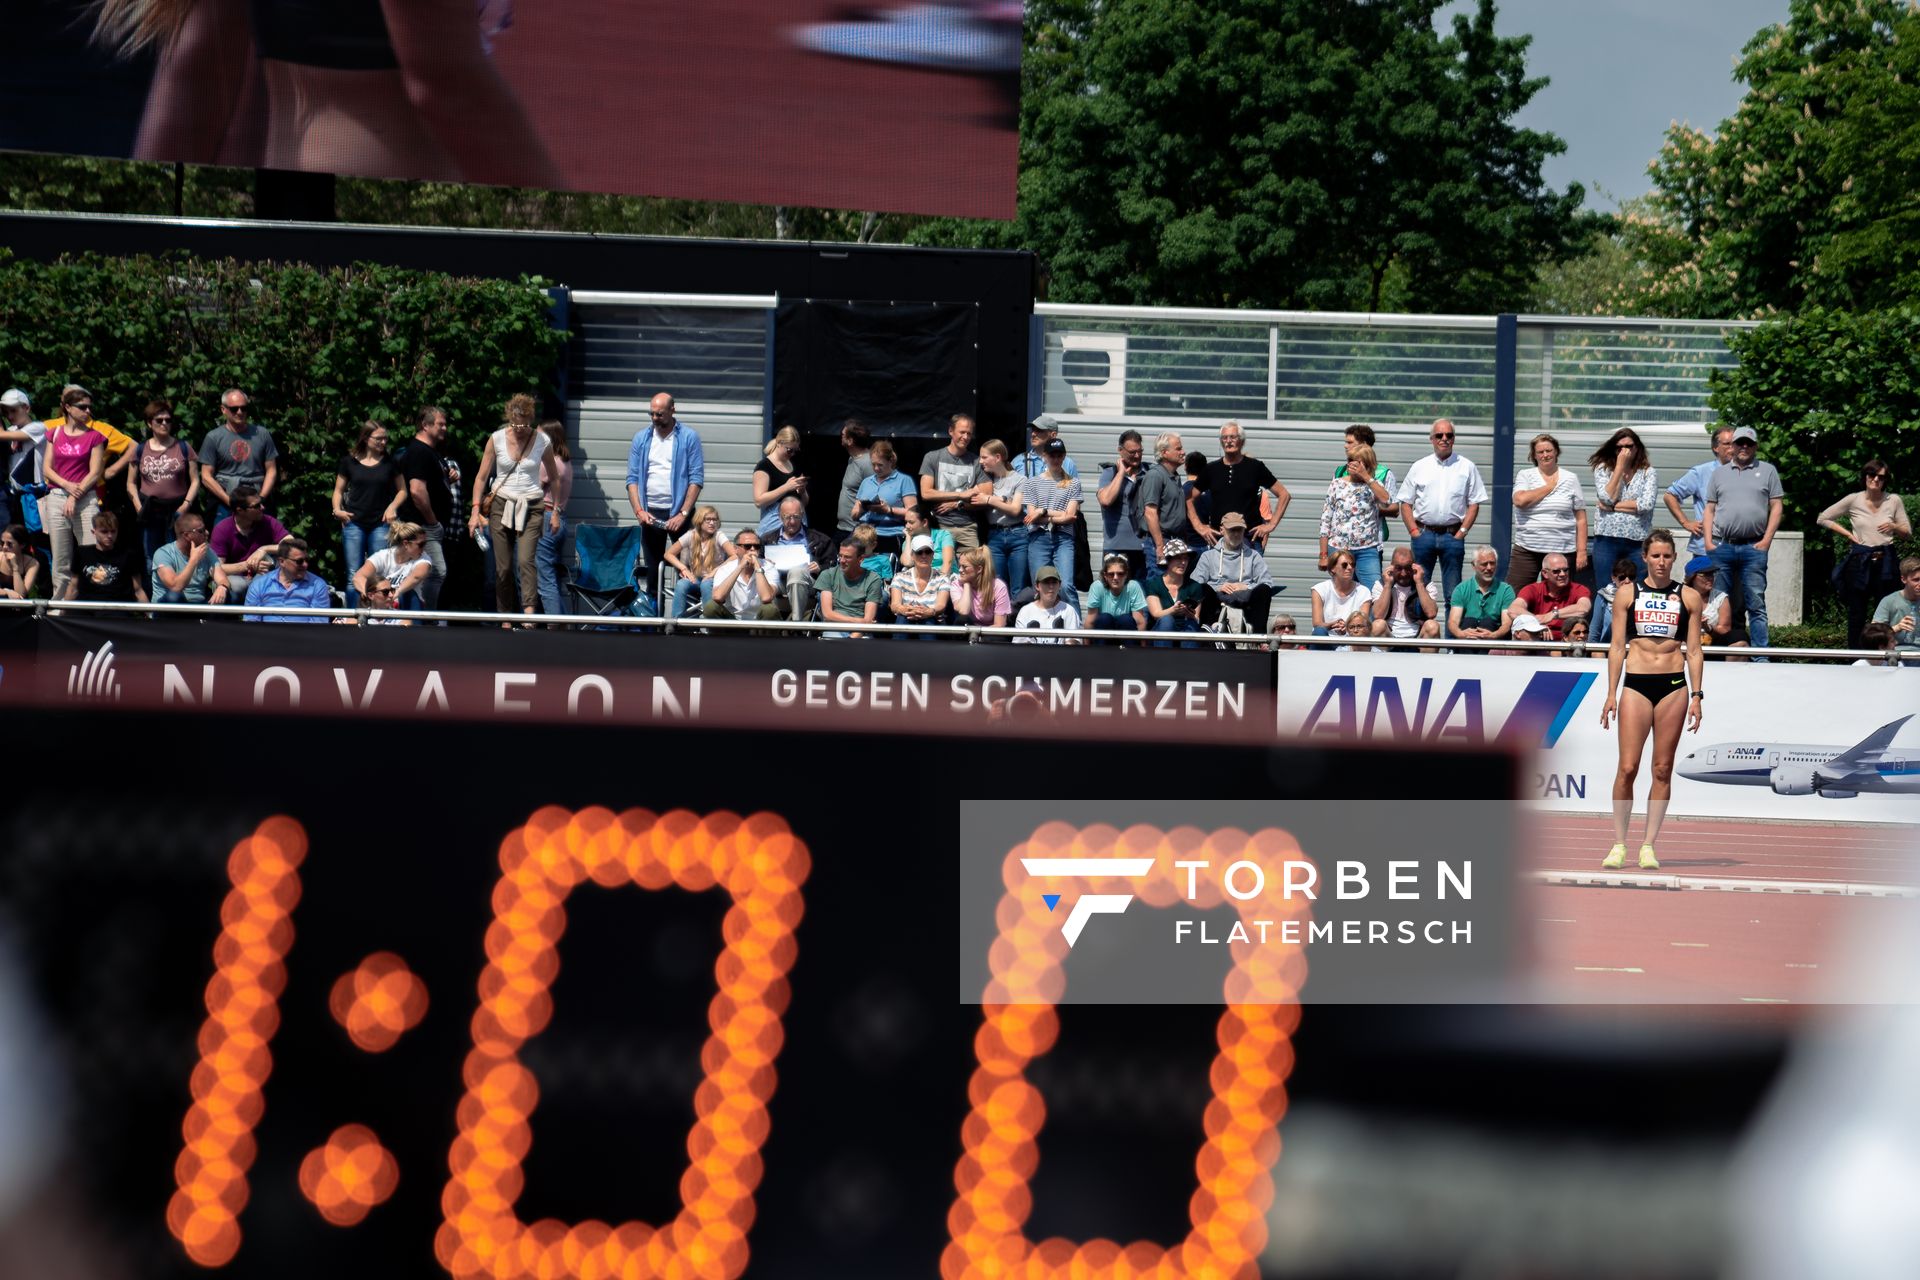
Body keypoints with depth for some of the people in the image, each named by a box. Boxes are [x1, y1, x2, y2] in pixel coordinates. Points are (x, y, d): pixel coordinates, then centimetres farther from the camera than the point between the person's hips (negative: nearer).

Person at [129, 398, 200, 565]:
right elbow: (131, 483, 13)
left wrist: (186, 505, -7)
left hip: (177, 512, -1)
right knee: (151, 560, 2)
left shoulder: (183, 448, 7)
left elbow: (195, 481, 6)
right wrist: (138, 507, -2)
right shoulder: (140, 450, 10)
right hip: (150, 512, 1)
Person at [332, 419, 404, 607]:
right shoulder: (349, 462, 6)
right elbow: (339, 490, 14)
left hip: (381, 525, 0)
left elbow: (402, 491, 16)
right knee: (354, 576, -1)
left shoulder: (389, 463, 7)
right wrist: (337, 509, -4)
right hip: (354, 524, 0)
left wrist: (393, 506, -3)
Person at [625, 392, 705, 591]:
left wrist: (683, 514, -14)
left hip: (679, 511, -3)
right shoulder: (641, 438, 8)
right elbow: (632, 478, 6)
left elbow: (696, 479, -7)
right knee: (653, 570, 5)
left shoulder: (689, 438, -2)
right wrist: (639, 511, -8)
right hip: (650, 513, 3)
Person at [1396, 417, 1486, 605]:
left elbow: (1474, 504, 5)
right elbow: (1405, 503, 9)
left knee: (1453, 592, -1)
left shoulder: (1467, 467, 7)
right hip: (1423, 533, 1)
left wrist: (1462, 532, -5)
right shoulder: (1419, 468, 9)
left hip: (1453, 535, -1)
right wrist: (1414, 531, -2)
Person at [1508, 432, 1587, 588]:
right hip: (1527, 550, 0)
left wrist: (1582, 551, 0)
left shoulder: (1570, 479, 9)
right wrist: (1549, 487, -2)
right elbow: (1520, 500, -13)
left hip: (1562, 551, 0)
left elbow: (1581, 519, 8)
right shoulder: (1525, 475, 8)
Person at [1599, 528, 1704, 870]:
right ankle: (1619, 845, -2)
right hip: (1636, 684, -1)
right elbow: (1617, 646, 6)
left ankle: (1649, 846, 5)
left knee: (1663, 769, 0)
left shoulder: (1688, 597, 8)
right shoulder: (1627, 594, 7)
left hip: (1673, 687, 1)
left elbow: (1694, 651, 9)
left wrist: (1696, 696, 1)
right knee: (1627, 768, -8)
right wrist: (1611, 694, 0)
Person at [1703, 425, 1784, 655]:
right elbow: (1710, 509, 15)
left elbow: (1777, 507, 5)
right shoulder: (1720, 473, 16)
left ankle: (1760, 656, -4)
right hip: (1721, 547, 2)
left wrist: (1766, 540, -5)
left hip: (1753, 548, -2)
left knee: (1756, 604, -4)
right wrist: (1708, 541, 2)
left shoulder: (1767, 471, 10)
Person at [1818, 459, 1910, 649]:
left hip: (1885, 562, 0)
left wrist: (1894, 527, -9)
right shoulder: (1853, 500, 2)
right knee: (1856, 614, 5)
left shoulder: (1894, 501, 3)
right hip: (1859, 562, 0)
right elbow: (1823, 519, 10)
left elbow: (1908, 532, 12)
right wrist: (1847, 533, 0)